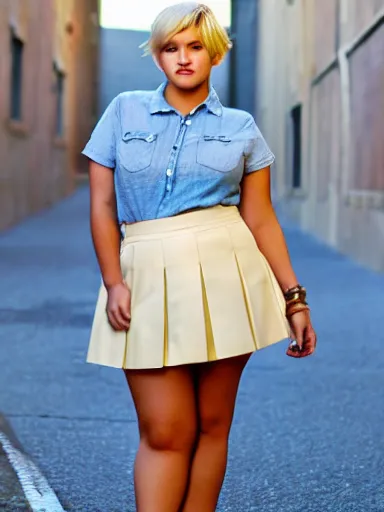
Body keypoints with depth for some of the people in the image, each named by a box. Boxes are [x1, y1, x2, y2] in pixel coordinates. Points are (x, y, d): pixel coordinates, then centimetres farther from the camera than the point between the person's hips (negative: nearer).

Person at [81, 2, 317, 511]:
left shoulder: (241, 128, 9)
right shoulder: (124, 111, 9)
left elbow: (261, 219, 8)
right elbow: (103, 205, 6)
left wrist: (294, 298, 3)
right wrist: (113, 282, -5)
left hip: (224, 277, 1)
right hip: (148, 280, 0)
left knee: (211, 425, 4)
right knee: (164, 433, -3)